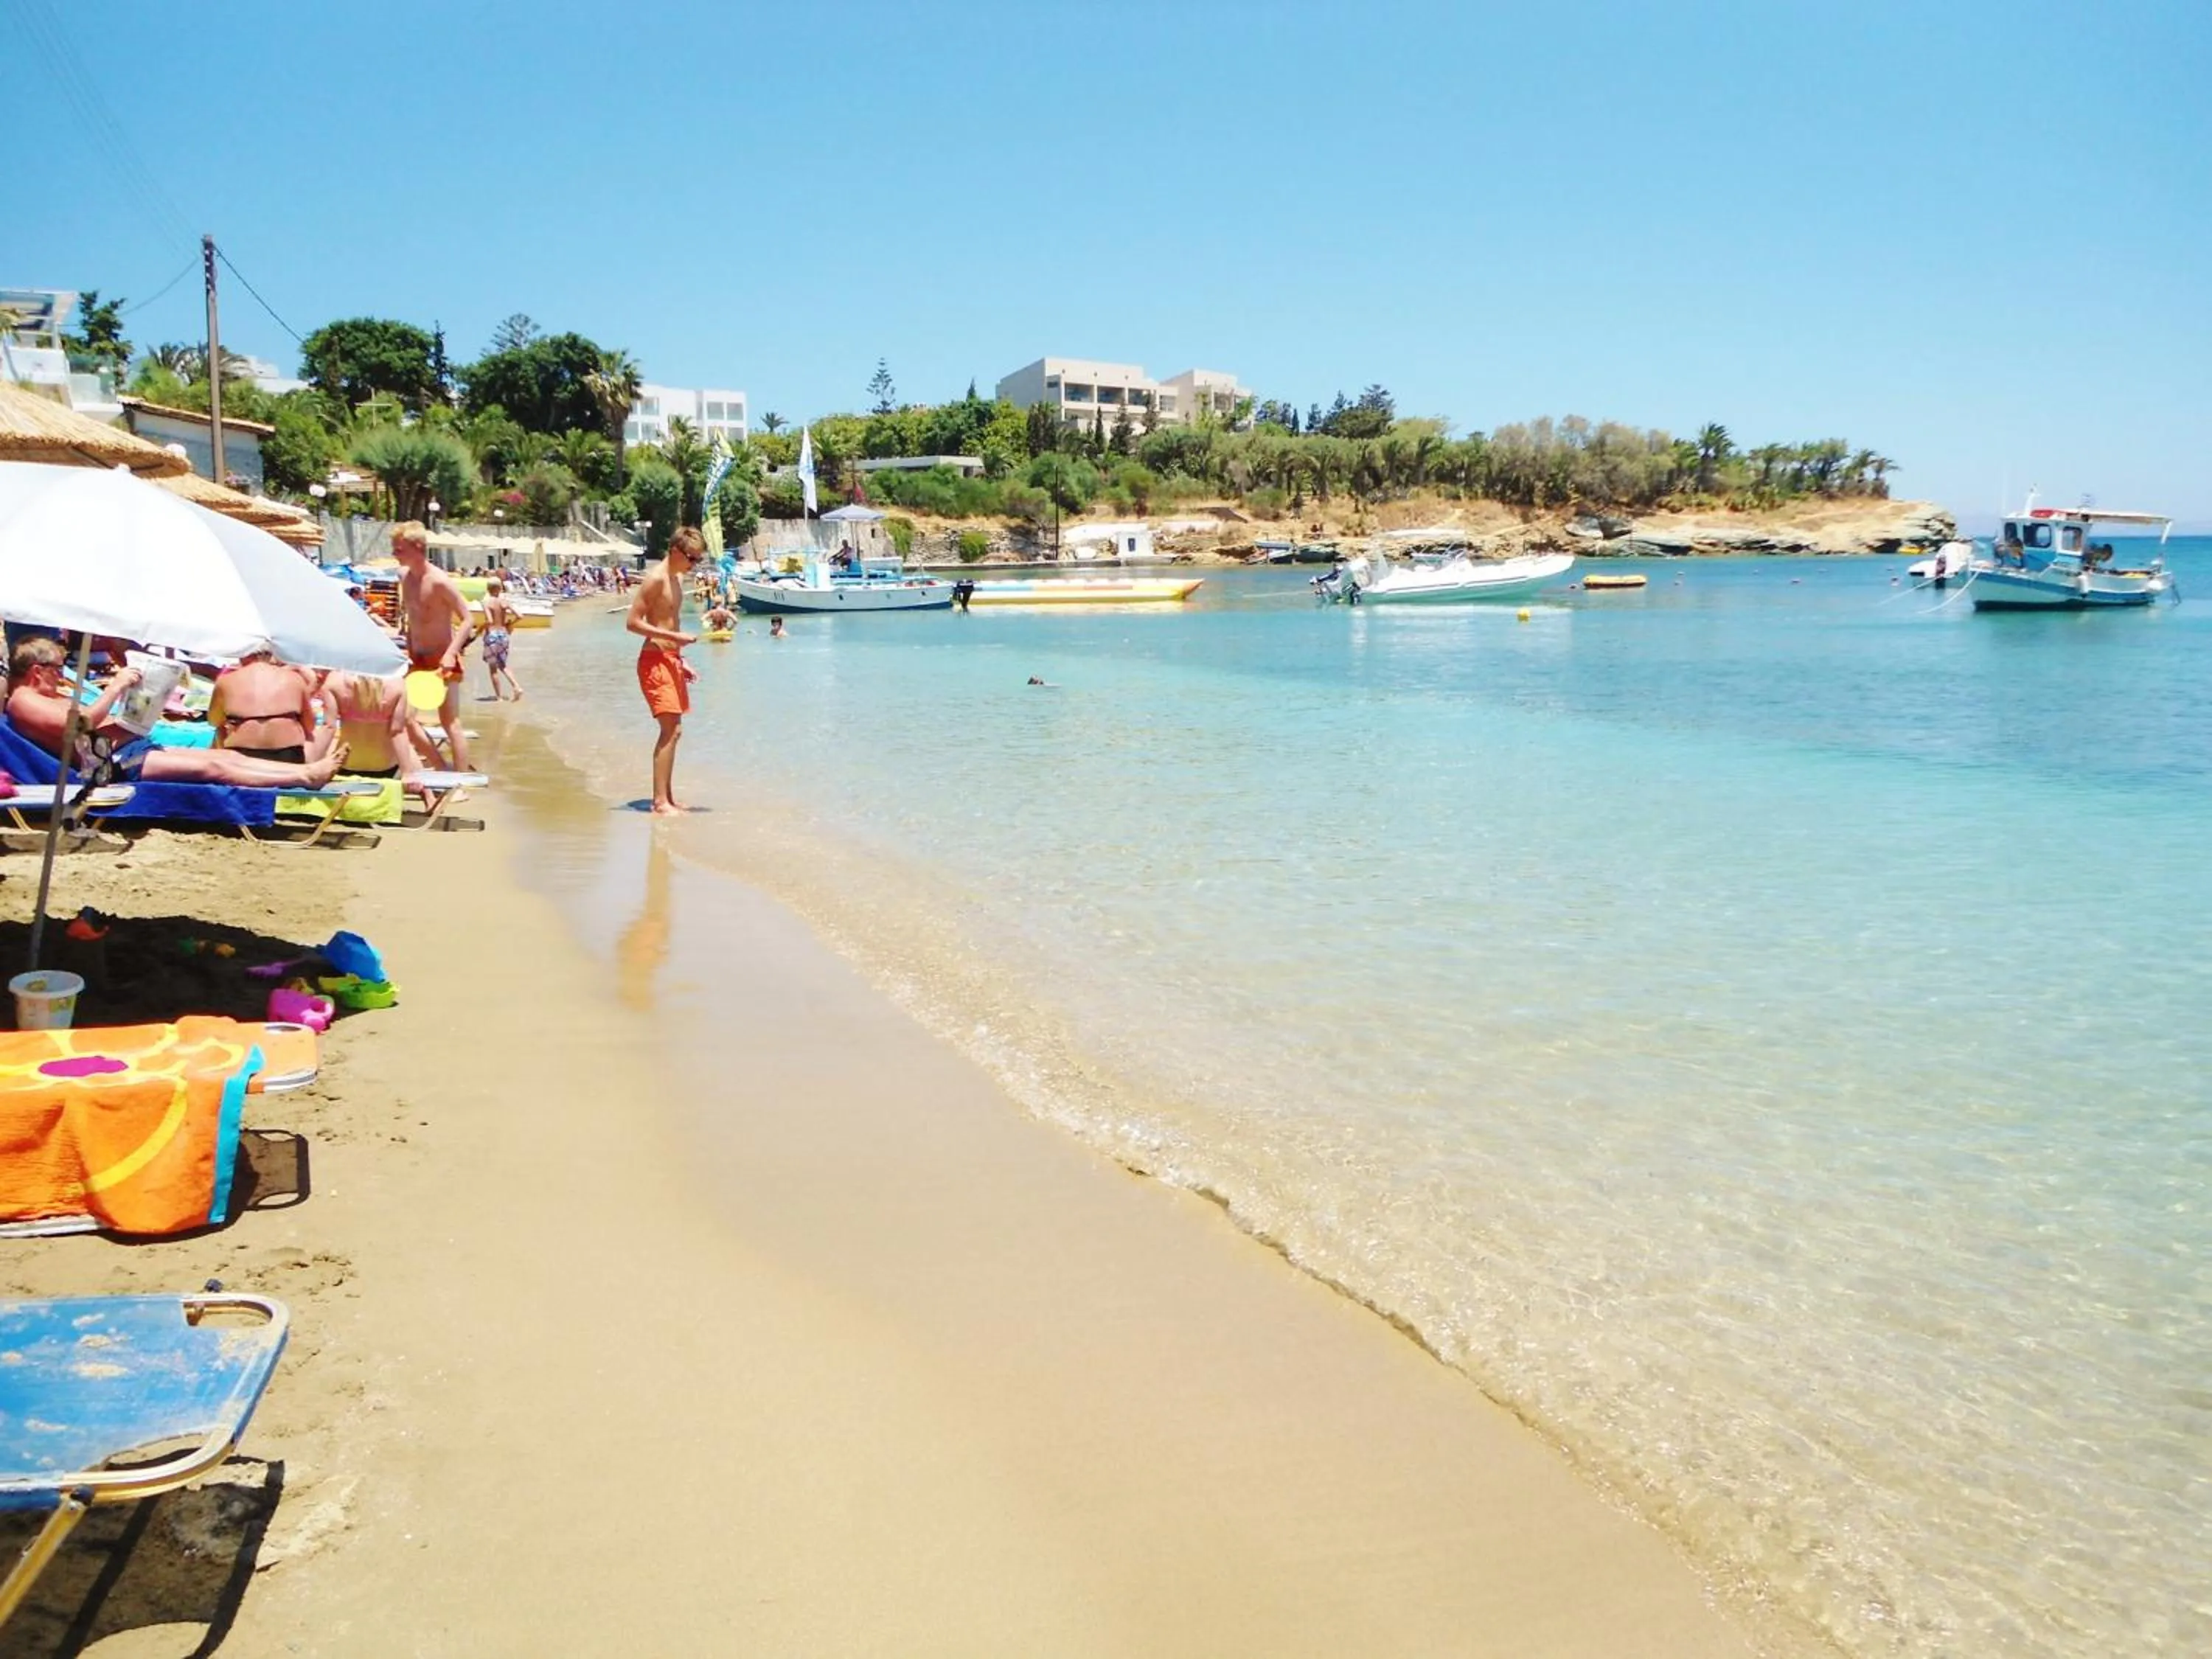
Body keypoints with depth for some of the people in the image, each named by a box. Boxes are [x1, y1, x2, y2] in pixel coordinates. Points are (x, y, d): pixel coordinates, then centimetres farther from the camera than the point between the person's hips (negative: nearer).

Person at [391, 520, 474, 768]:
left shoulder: (440, 582, -19)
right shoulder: (405, 576, 5)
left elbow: (467, 619, -19)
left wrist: (451, 654, -27)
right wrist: (409, 650, 13)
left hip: (442, 660, -8)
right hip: (417, 659, 9)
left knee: (450, 724, -6)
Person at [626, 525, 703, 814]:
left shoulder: (676, 579, 16)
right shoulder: (656, 579, -13)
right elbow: (633, 622, -17)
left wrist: (681, 660, 18)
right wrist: (674, 637, -22)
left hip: (671, 661, 10)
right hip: (655, 660, -10)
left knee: (673, 731, 11)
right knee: (671, 730, -14)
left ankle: (667, 797, 17)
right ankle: (660, 800, -13)